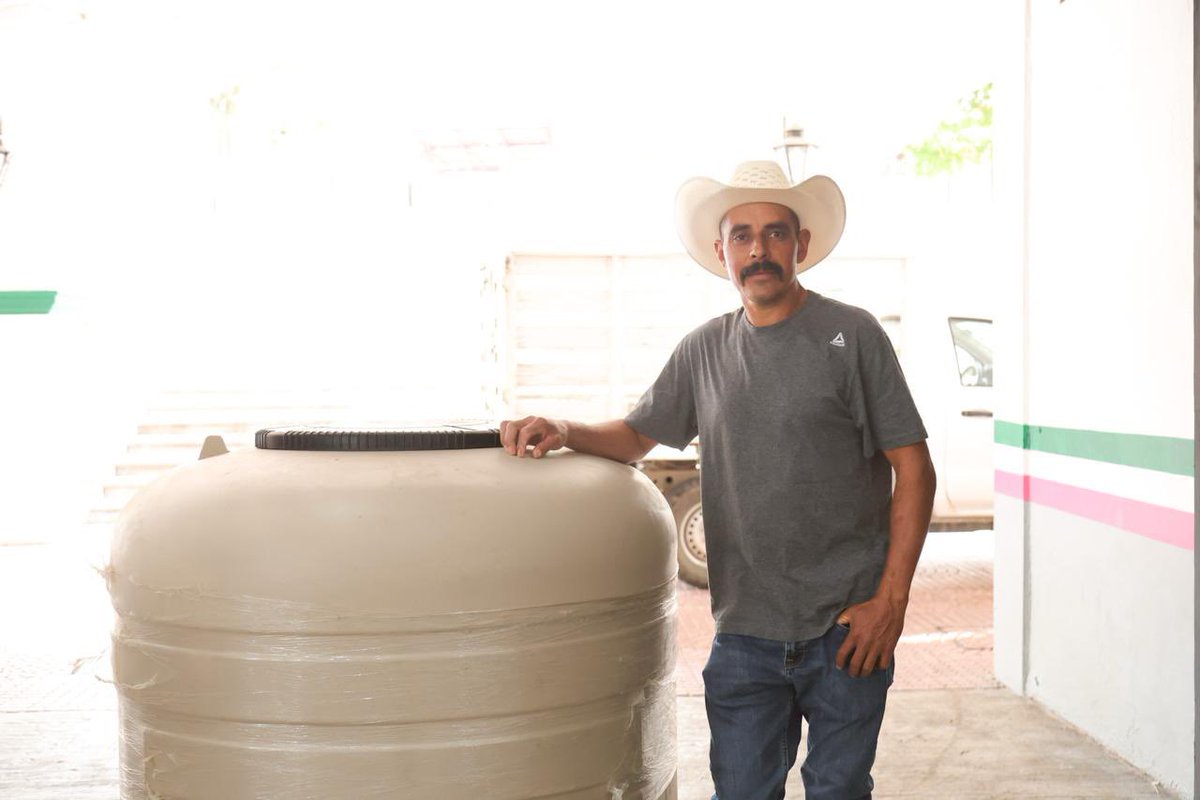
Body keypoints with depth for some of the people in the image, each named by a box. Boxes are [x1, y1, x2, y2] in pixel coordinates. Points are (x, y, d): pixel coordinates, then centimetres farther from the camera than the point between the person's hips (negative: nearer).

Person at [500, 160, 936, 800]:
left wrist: (891, 598, -10)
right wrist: (563, 430, -3)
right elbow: (634, 436, 18)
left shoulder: (851, 335, -3)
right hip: (745, 632, 3)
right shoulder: (704, 351, 9)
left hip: (847, 627, -3)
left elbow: (913, 470, -4)